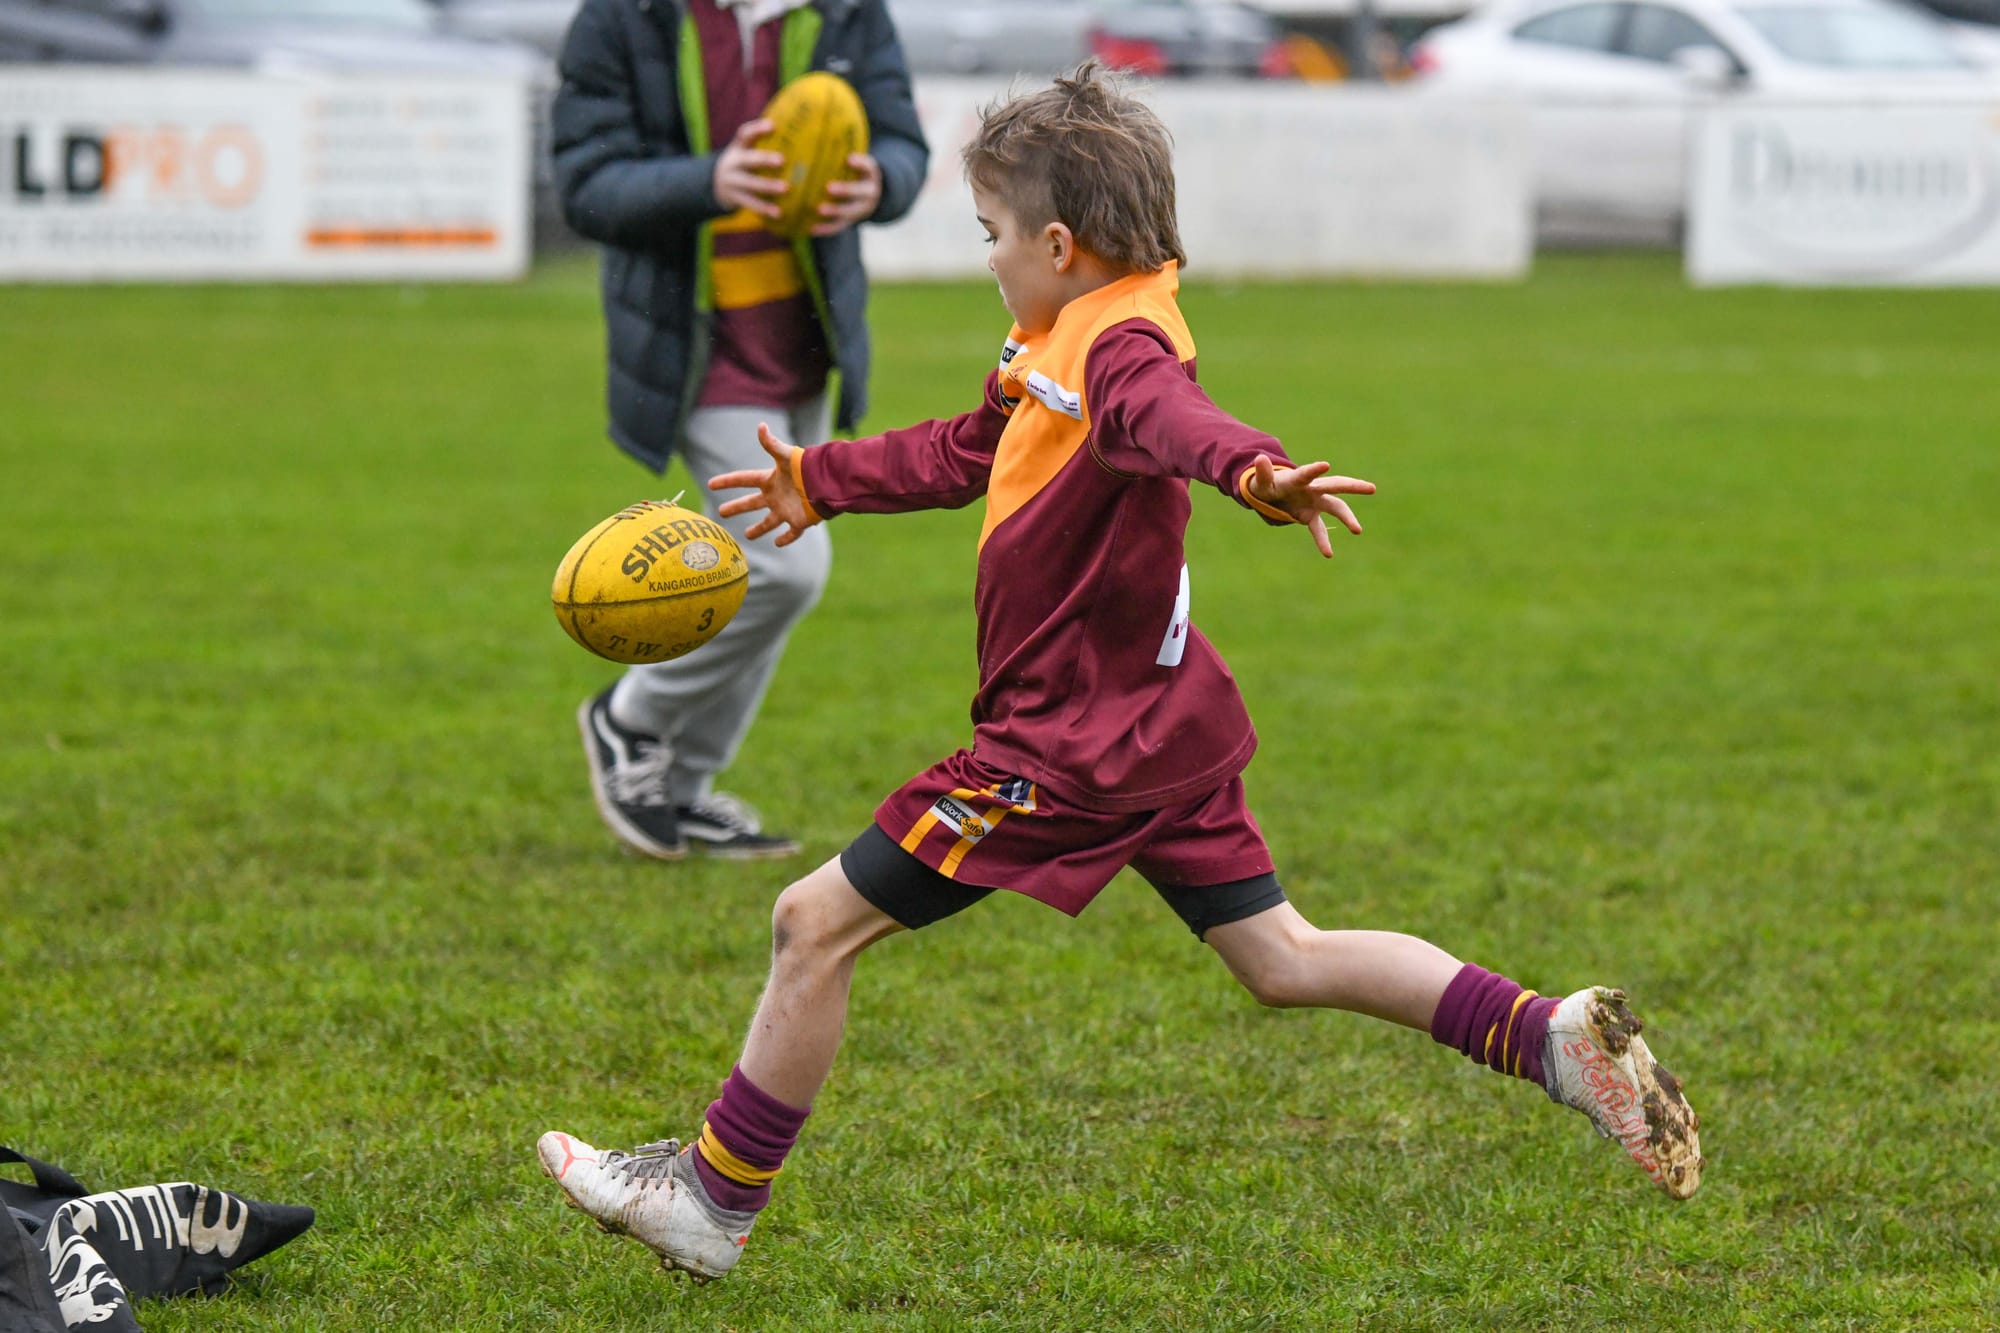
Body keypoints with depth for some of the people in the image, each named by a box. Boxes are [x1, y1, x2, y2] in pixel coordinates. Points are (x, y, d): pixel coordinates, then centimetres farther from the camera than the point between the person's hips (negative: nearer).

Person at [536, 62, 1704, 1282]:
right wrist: (818, 481, 38)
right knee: (1283, 958, 12)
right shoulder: (1075, 341, 11)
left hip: (1078, 743, -10)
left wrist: (1254, 472, -67)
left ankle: (715, 1203, 7)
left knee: (817, 922, -3)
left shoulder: (1118, 346, -21)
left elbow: (1169, 414, -46)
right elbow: (966, 451, 29)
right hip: (1158, 720, 10)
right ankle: (1552, 1037, 0)